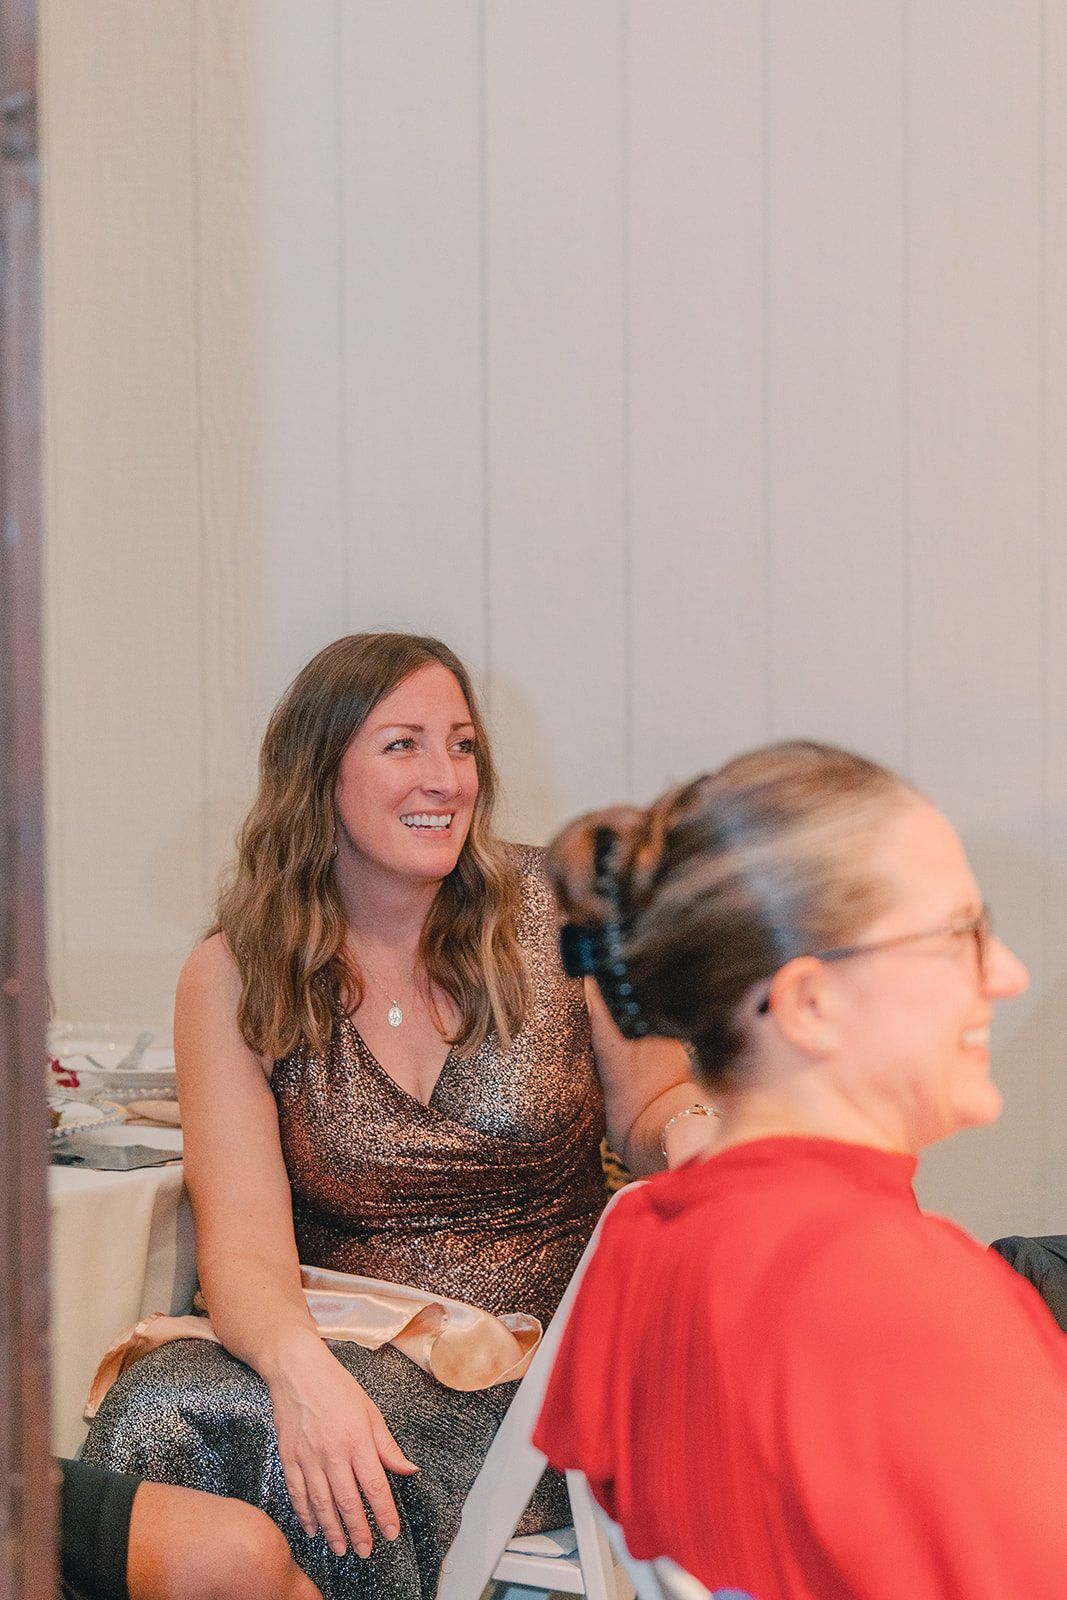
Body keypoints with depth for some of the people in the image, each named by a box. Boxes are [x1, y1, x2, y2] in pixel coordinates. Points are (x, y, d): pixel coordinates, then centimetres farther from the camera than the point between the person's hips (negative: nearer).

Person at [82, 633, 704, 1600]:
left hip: (551, 1371, -1)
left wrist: (687, 1130, -15)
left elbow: (650, 1110, 12)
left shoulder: (558, 909, 1)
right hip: (353, 1363, 1)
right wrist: (299, 1366, -33)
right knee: (165, 1407, -32)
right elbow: (245, 1242, -10)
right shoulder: (235, 981, 0)